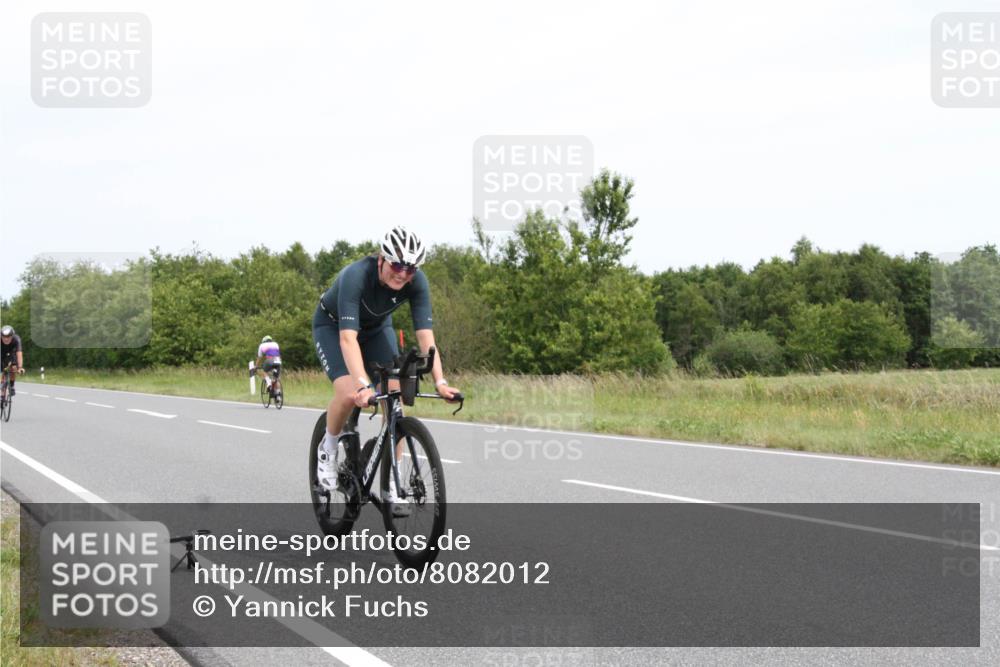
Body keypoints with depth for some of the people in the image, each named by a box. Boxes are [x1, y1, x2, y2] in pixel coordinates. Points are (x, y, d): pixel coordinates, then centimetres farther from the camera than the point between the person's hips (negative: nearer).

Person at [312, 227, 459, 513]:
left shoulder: (417, 282, -27)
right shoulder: (356, 276, -39)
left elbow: (425, 335, -30)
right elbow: (348, 338, -46)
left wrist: (440, 382, -42)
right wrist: (364, 386, -57)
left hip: (376, 328, 4)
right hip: (332, 326, -4)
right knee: (349, 393, -28)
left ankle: (392, 487, -7)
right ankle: (328, 448, 3)